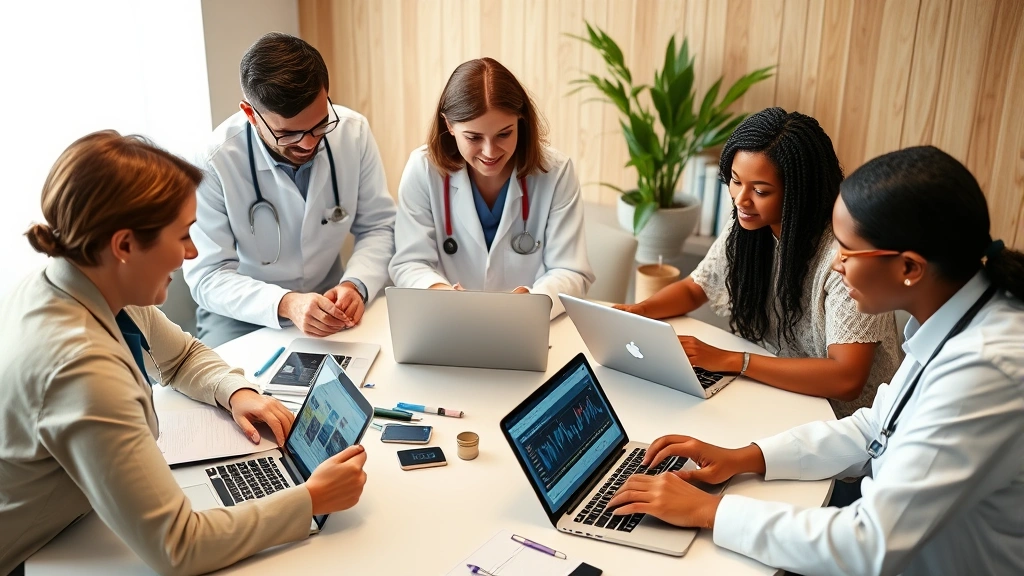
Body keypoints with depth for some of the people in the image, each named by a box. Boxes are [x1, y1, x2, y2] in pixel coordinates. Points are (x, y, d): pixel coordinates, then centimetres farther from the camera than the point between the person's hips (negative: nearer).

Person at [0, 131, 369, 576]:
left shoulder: (110, 291, -9)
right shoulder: (79, 365, -34)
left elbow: (183, 356, 14)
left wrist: (237, 392, -5)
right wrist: (313, 499, -24)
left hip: (72, 530, 7)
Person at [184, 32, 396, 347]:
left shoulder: (354, 132, -13)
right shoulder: (213, 162, -22)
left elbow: (378, 227, -4)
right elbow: (208, 277, -18)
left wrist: (355, 285, -23)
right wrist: (286, 303, -36)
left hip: (327, 301, 4)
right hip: (243, 312, -3)